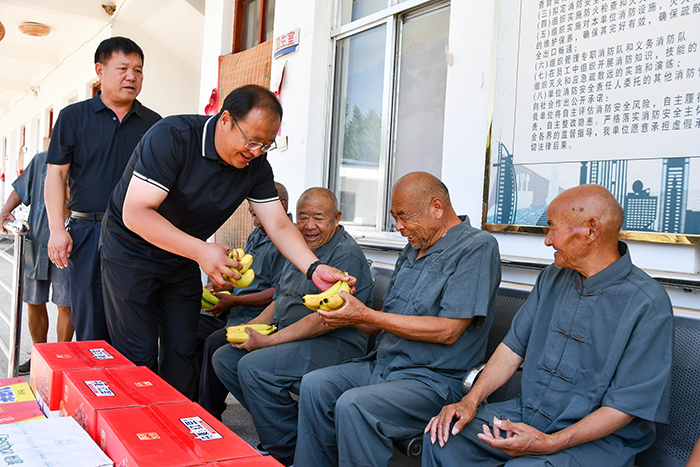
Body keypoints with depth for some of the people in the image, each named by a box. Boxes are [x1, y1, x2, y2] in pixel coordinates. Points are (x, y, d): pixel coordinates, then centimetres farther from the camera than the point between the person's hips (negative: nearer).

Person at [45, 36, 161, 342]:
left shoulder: (153, 122, 11)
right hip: (88, 232, -1)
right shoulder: (73, 117, 7)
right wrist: (57, 229, -6)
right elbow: (56, 174, 4)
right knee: (90, 323, 2)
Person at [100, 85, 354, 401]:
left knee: (182, 354, 7)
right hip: (131, 249, -5)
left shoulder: (256, 165, -9)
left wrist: (314, 269, -27)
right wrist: (200, 251, -38)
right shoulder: (172, 137, -26)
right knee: (139, 358, -5)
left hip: (182, 259, 5)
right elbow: (135, 213, -30)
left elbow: (279, 225, -10)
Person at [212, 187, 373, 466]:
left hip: (333, 344, -10)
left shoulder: (346, 254, -15)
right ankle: (275, 424, 7)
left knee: (253, 367, -26)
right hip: (290, 338, 10)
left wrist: (268, 341, -19)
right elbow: (280, 300, 22)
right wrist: (250, 327, 3)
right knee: (224, 358, 1)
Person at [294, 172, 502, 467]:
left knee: (353, 405, -28)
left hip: (434, 380, -8)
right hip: (383, 365, 8)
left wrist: (365, 315, -18)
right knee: (314, 385, -8)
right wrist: (346, 316, -2)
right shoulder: (414, 249, 16)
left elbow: (448, 330, -20)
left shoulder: (477, 247, -11)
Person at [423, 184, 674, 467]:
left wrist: (550, 443, -24)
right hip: (526, 412, 6)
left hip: (598, 437, -5)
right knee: (441, 435, -12)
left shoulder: (648, 304, -15)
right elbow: (513, 347, 8)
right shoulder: (552, 278, 8)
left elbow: (626, 404, -15)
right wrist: (471, 400, -5)